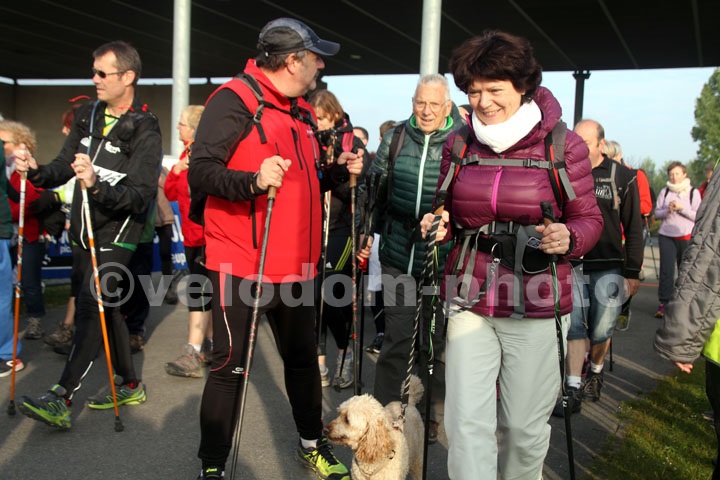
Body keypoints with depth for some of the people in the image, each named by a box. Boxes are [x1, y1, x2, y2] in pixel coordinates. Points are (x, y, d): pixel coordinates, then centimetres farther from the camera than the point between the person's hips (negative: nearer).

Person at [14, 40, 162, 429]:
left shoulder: (145, 131, -13)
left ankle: (61, 399, -14)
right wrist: (36, 170, -11)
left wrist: (97, 185, -37)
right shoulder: (87, 116, 8)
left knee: (91, 309, -15)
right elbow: (62, 169, 10)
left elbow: (141, 195, -21)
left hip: (116, 235, -7)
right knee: (104, 307, 14)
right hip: (83, 231, 8)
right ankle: (129, 384, 28)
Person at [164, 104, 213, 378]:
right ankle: (209, 345, 24)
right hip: (191, 235, 9)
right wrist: (175, 171, -5)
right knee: (206, 292, 14)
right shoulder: (187, 153, 15)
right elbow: (171, 194, 11)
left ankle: (192, 356, -11)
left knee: (199, 292, -11)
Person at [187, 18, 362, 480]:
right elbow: (200, 172, -18)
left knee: (303, 358, 17)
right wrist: (253, 181, -34)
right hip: (241, 264, -7)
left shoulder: (302, 111, 15)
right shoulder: (234, 99, -11)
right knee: (231, 366, 1)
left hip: (295, 265, 8)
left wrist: (339, 171, 5)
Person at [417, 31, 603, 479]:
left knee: (525, 427, 10)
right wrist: (441, 227, -5)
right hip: (469, 301, 2)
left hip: (533, 307, -2)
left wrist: (568, 238, -20)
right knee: (466, 421, -1)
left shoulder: (563, 145, -5)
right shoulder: (459, 144, 5)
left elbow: (589, 218, 2)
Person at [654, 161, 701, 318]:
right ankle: (663, 303, -2)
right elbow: (657, 213, 9)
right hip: (666, 236, 1)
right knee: (666, 270, -5)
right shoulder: (665, 191, 9)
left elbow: (698, 216, 0)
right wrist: (667, 210, -11)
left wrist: (682, 208, -12)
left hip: (686, 236, -1)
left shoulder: (693, 192, 4)